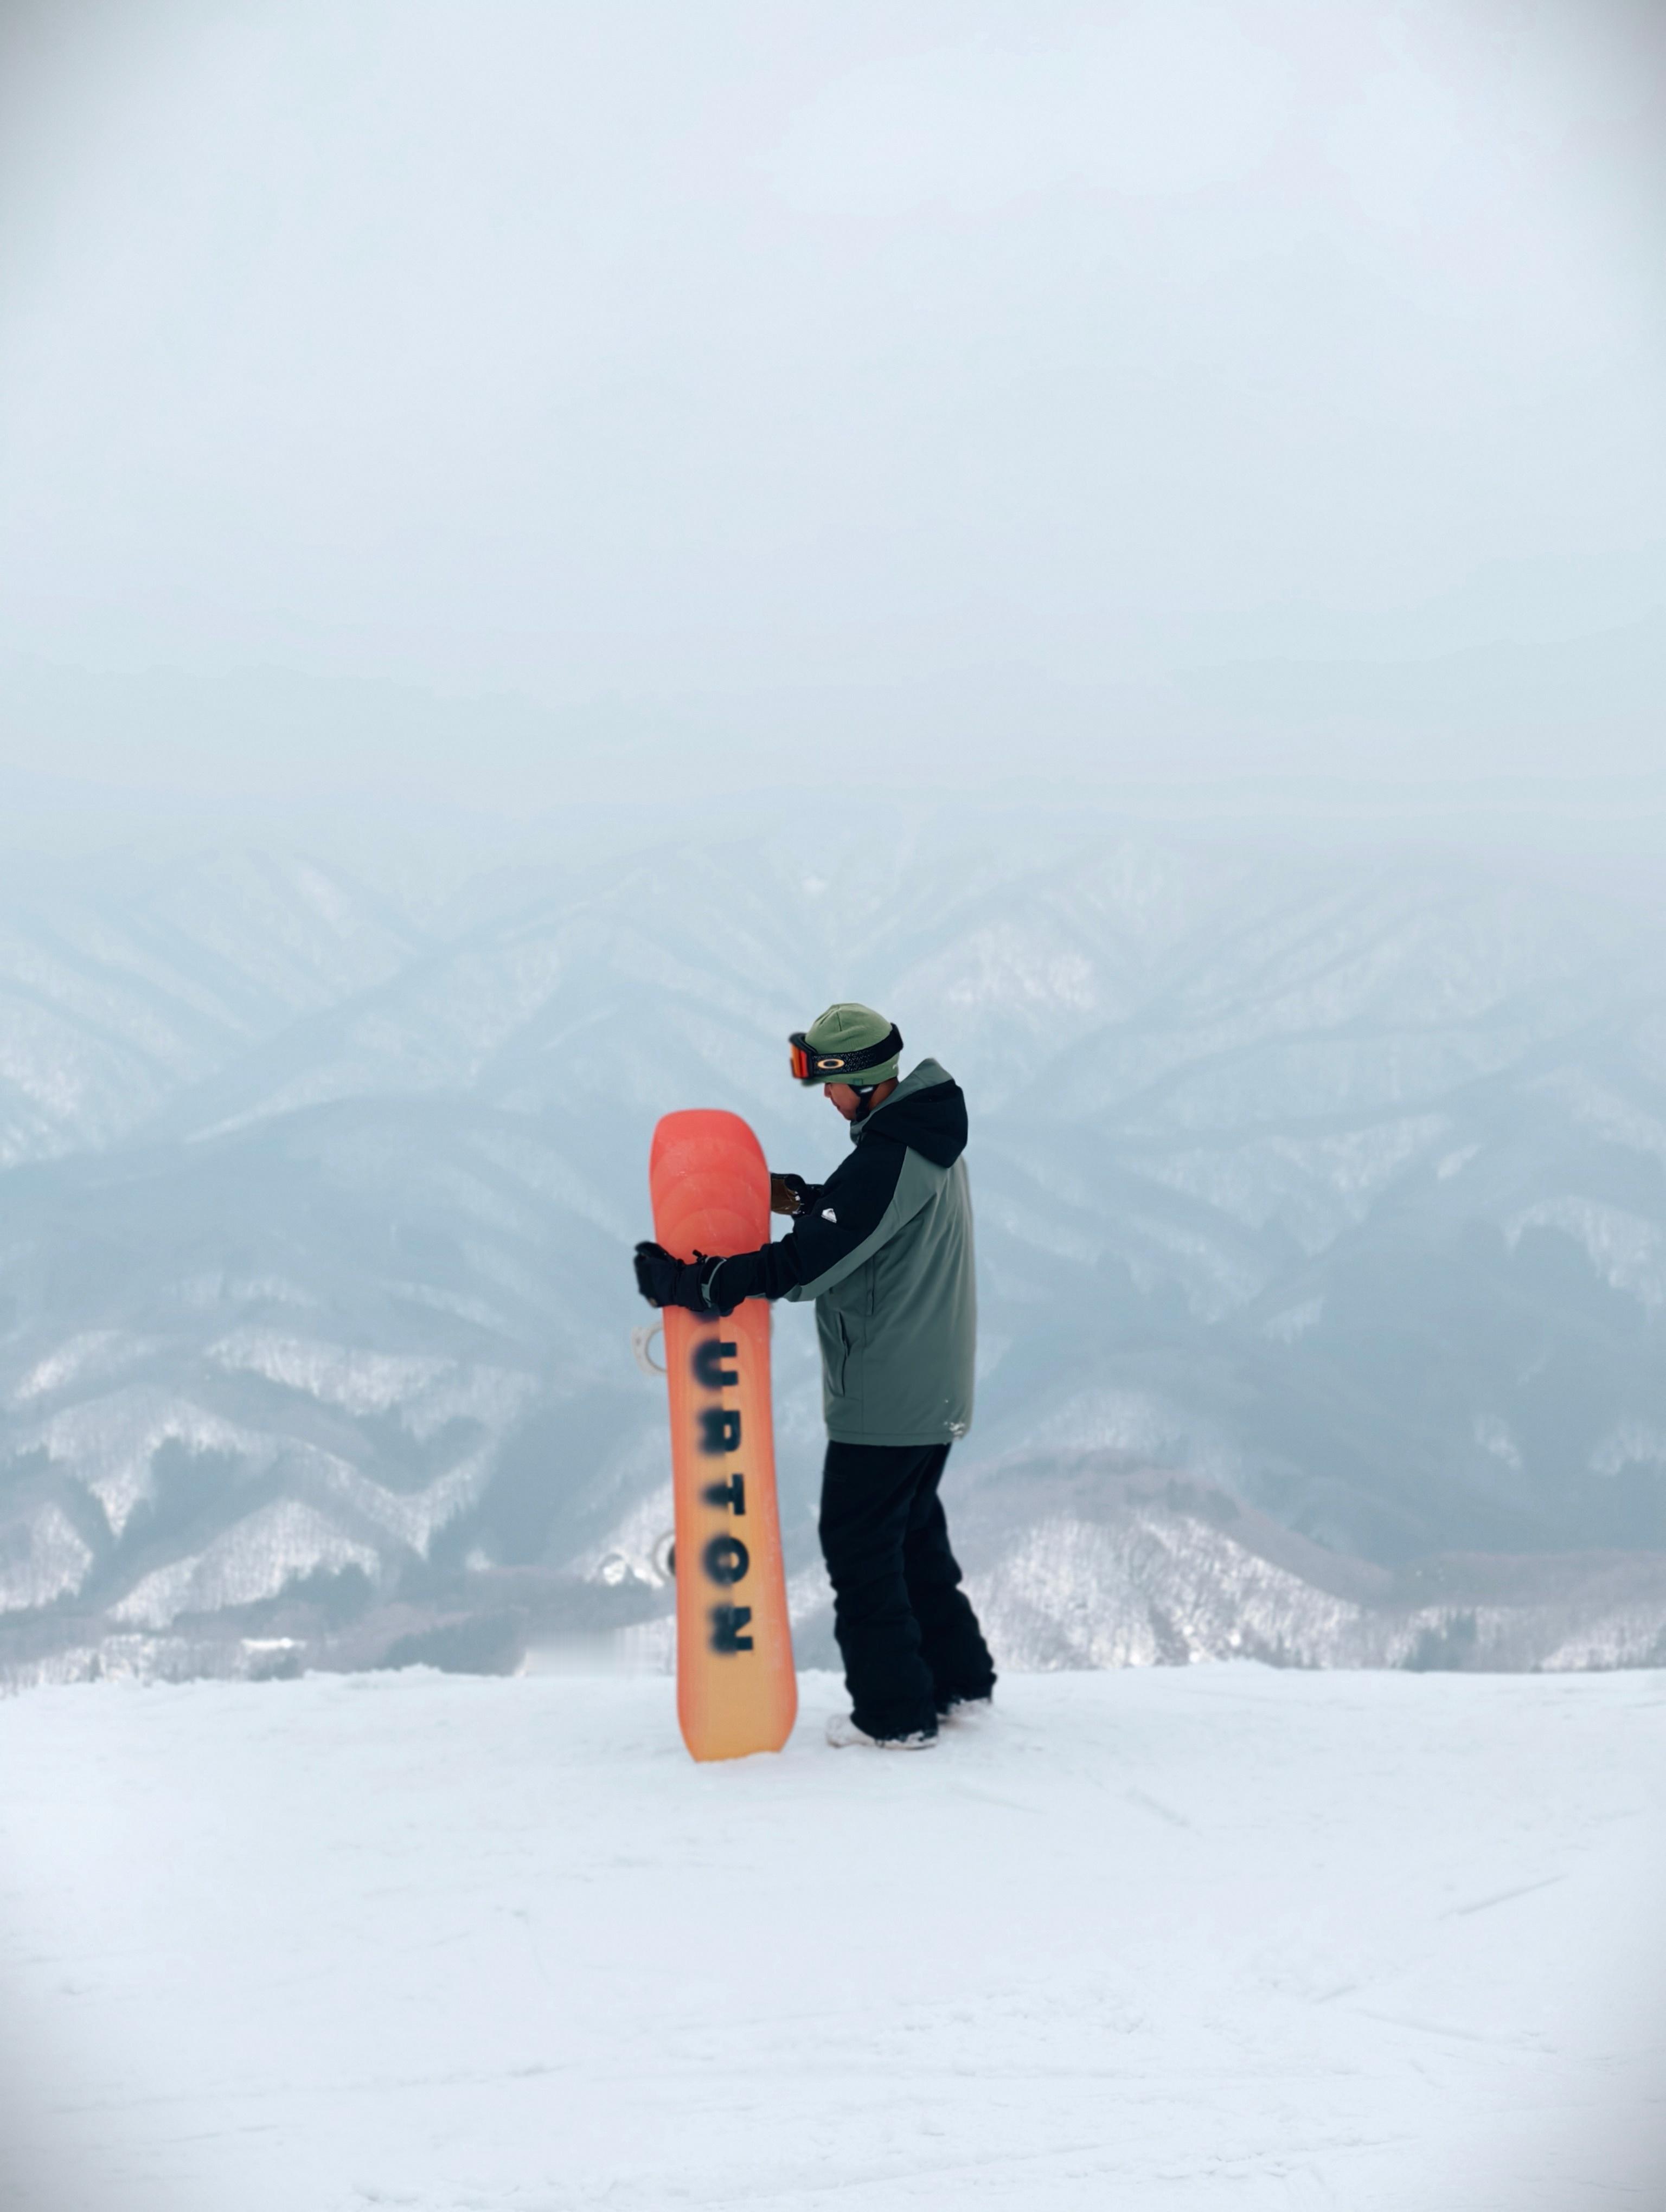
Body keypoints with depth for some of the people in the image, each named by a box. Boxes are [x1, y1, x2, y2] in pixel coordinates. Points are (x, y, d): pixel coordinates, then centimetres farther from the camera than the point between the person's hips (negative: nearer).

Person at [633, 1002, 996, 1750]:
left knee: (858, 1545, 2)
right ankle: (960, 1683, 28)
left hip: (882, 1399, -10)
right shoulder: (929, 1138, 6)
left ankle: (895, 1714, 7)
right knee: (915, 1533, 22)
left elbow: (803, 1267, -28)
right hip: (937, 1391, 10)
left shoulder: (887, 1159, -25)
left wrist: (684, 1282, -22)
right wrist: (802, 1198, 5)